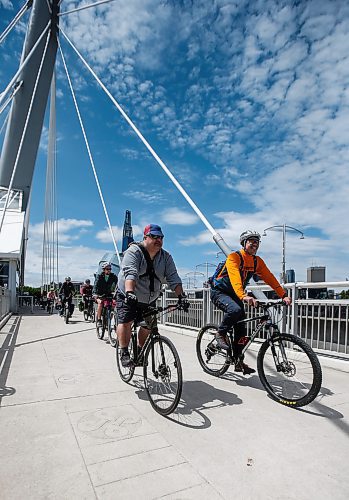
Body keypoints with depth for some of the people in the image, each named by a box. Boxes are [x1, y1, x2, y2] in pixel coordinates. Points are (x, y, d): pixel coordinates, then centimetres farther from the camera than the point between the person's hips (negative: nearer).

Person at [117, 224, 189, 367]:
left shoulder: (166, 257, -3)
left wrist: (181, 296, -21)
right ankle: (124, 353, -3)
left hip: (149, 300, 4)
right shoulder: (133, 252, -18)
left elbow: (173, 278, -8)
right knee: (125, 321, -17)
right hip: (128, 297, -4)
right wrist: (129, 293, -48)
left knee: (148, 326, 6)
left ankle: (140, 352, 27)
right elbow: (130, 273, -33)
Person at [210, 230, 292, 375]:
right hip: (219, 292, -7)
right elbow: (235, 277, -38)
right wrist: (243, 296, -54)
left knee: (241, 327, 0)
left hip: (234, 295, 7)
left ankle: (239, 362, 13)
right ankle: (221, 334, -9)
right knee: (235, 310, -35)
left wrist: (284, 295, -17)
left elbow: (270, 278, -5)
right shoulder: (234, 257, -22)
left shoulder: (257, 261, 0)